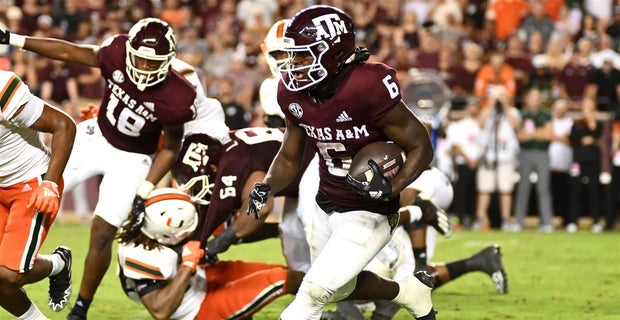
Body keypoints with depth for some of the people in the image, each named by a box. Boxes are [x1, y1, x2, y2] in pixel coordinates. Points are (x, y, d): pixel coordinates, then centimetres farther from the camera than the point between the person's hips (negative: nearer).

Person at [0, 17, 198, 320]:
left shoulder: (175, 99, -30)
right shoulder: (118, 53, -25)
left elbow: (170, 147, -12)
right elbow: (71, 52, -9)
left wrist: (145, 190, -16)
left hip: (131, 159, -4)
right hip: (96, 137, 4)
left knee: (103, 233, -4)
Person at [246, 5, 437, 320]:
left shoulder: (368, 89, -29)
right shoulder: (294, 93, -9)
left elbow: (421, 147, -19)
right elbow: (289, 159, 6)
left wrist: (391, 189, -34)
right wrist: (265, 188, -13)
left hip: (368, 213, -8)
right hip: (325, 206, 8)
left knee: (315, 291, -12)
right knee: (340, 287, 26)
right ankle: (410, 292, 49)